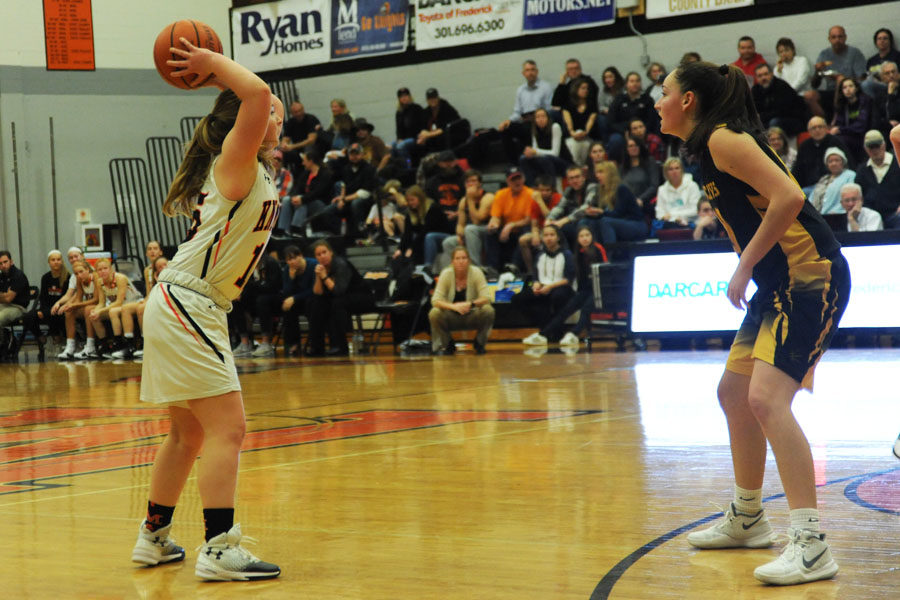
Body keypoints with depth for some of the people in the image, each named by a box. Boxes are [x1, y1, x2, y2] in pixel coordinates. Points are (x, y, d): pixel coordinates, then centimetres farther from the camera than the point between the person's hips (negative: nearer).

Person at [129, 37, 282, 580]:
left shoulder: (255, 170, 14)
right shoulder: (234, 163, -11)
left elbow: (258, 99, 31)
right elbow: (258, 94, -26)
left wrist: (215, 72, 17)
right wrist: (212, 63, -12)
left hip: (182, 310, 10)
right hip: (187, 307, -10)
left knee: (189, 434, 17)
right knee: (227, 427, -13)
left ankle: (154, 537, 28)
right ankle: (219, 549, -15)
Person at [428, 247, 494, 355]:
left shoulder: (476, 272, -14)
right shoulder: (446, 274, -13)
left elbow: (486, 298, -17)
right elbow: (436, 300, -19)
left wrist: (470, 304, -37)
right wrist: (454, 306, -38)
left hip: (472, 316, 0)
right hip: (452, 317, 0)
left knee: (488, 310, -29)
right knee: (434, 313, -28)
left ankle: (479, 344, -4)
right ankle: (448, 345, -3)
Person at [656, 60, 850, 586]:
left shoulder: (723, 138, -13)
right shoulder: (709, 147, 16)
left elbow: (789, 197, -24)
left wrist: (744, 268, -17)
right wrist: (748, 270, 11)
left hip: (813, 277, -11)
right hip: (781, 284, 11)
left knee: (766, 398, -22)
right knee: (734, 393, 17)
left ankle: (811, 543, -22)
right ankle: (747, 519, 32)